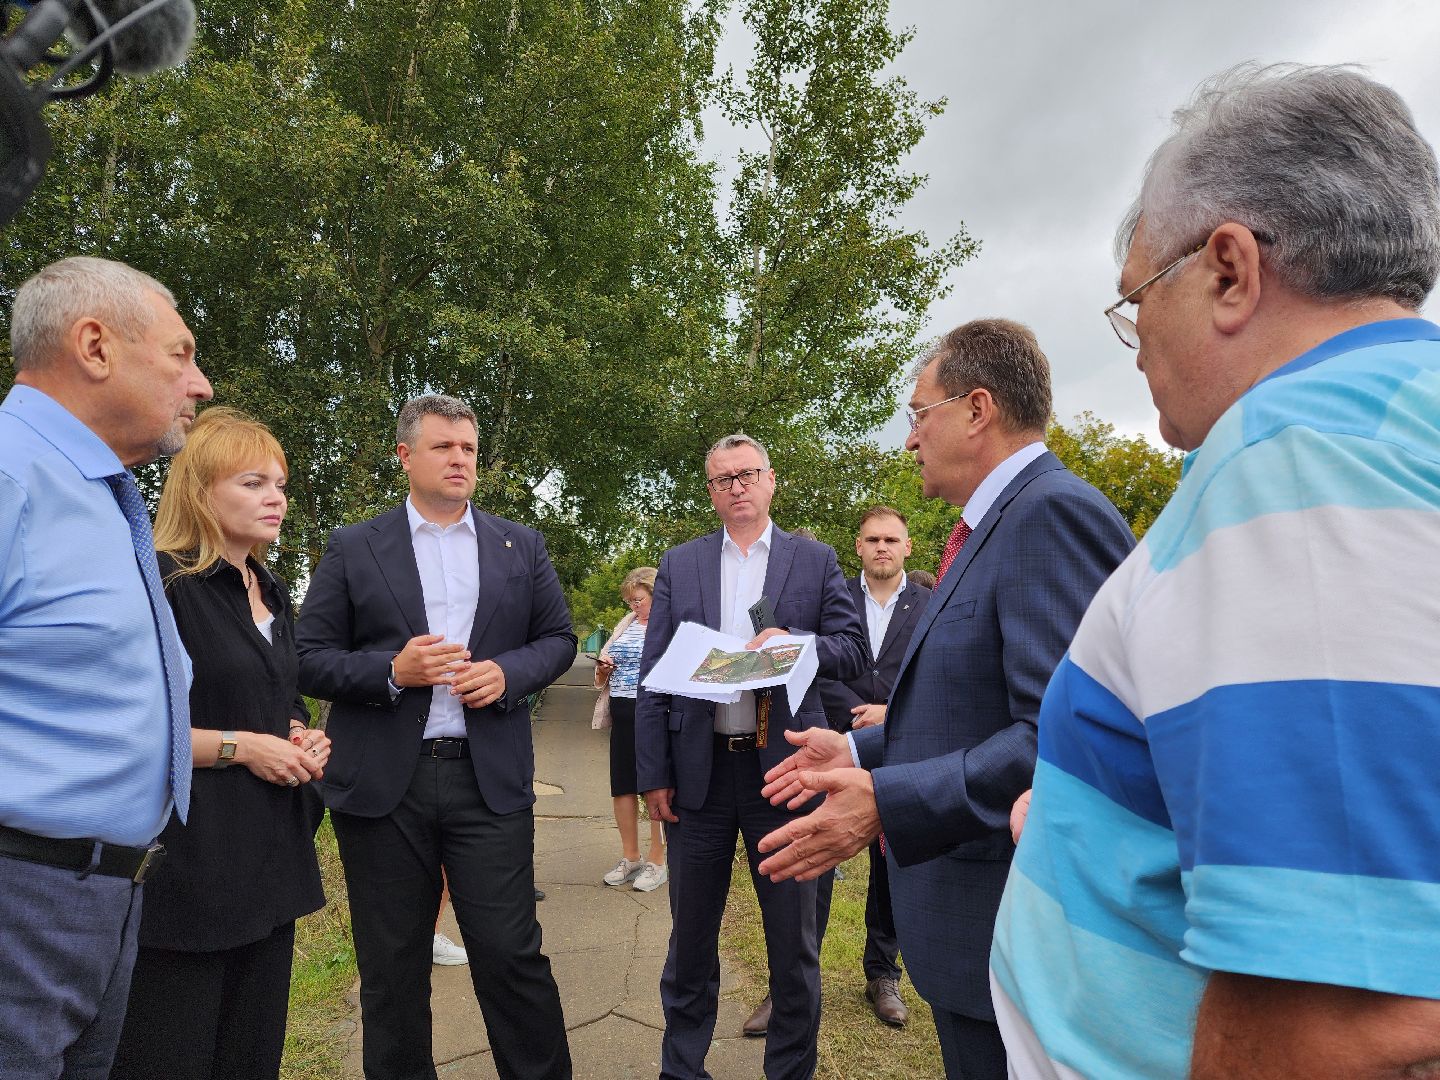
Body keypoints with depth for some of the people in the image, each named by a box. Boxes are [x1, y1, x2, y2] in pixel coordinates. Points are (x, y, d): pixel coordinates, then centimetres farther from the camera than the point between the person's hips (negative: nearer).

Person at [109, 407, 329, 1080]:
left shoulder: (272, 593, 13)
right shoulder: (162, 584, -12)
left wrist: (305, 739, 4)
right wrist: (240, 747, -18)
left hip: (271, 849, 8)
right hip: (189, 856, -7)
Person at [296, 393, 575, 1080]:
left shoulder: (521, 546, 9)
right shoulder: (353, 548, 5)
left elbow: (558, 640, 11)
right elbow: (309, 659, 2)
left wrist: (508, 673, -8)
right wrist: (390, 671, -14)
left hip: (490, 779, 0)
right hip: (383, 786, 0)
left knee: (511, 953, 2)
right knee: (392, 968, 13)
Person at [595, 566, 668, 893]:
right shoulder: (626, 623, 16)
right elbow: (605, 664, 23)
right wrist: (604, 668, 2)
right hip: (622, 714, 7)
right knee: (623, 785, 11)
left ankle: (657, 861, 16)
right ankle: (629, 857, 26)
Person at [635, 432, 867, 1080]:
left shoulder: (816, 560, 4)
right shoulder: (679, 564, 7)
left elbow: (853, 653, 1)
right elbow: (654, 675, 3)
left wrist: (796, 642, -19)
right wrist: (653, 774, -3)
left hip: (784, 766, -1)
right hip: (698, 770, 1)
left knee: (792, 939, 11)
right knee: (691, 932, 16)